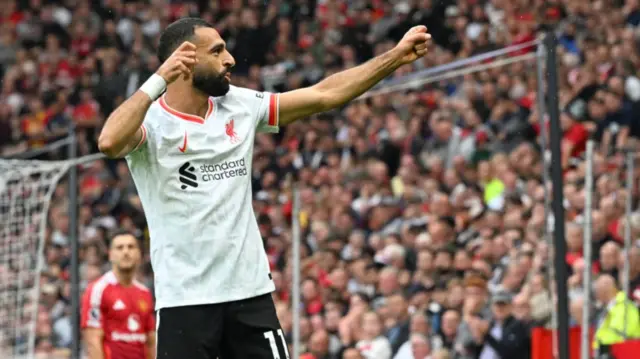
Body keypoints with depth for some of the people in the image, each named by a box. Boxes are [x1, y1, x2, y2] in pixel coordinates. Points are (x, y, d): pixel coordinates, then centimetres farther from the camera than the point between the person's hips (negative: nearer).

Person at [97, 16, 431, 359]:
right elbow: (109, 142, -32)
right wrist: (159, 80, -28)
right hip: (184, 298, -5)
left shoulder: (240, 106, 7)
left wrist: (396, 56, 8)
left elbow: (324, 94, 11)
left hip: (250, 291, 5)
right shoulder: (149, 119, -9)